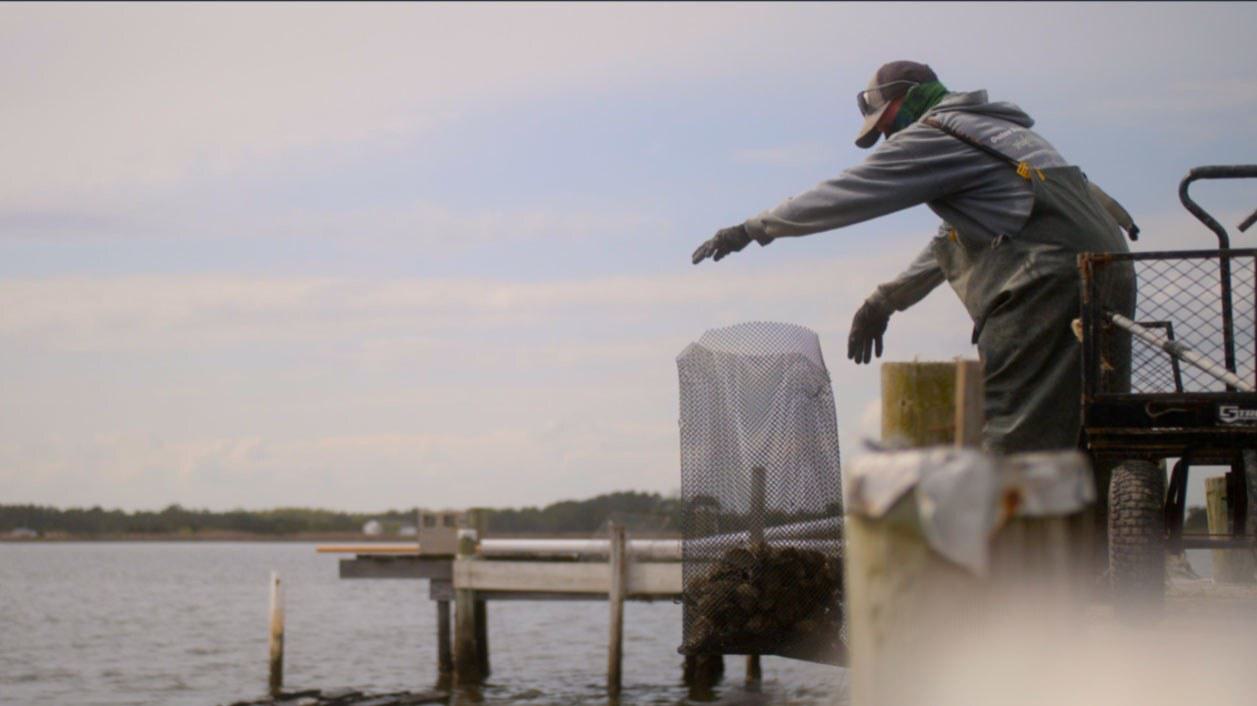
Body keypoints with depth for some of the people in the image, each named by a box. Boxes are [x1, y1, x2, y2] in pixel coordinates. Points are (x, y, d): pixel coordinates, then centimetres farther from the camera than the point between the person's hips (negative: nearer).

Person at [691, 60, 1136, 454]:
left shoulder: (934, 135, 0)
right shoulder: (995, 131, 30)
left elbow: (843, 194, 2)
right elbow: (952, 239, 39)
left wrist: (753, 228, 11)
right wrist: (887, 299, 44)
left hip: (1048, 283, -10)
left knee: (1012, 444, -12)